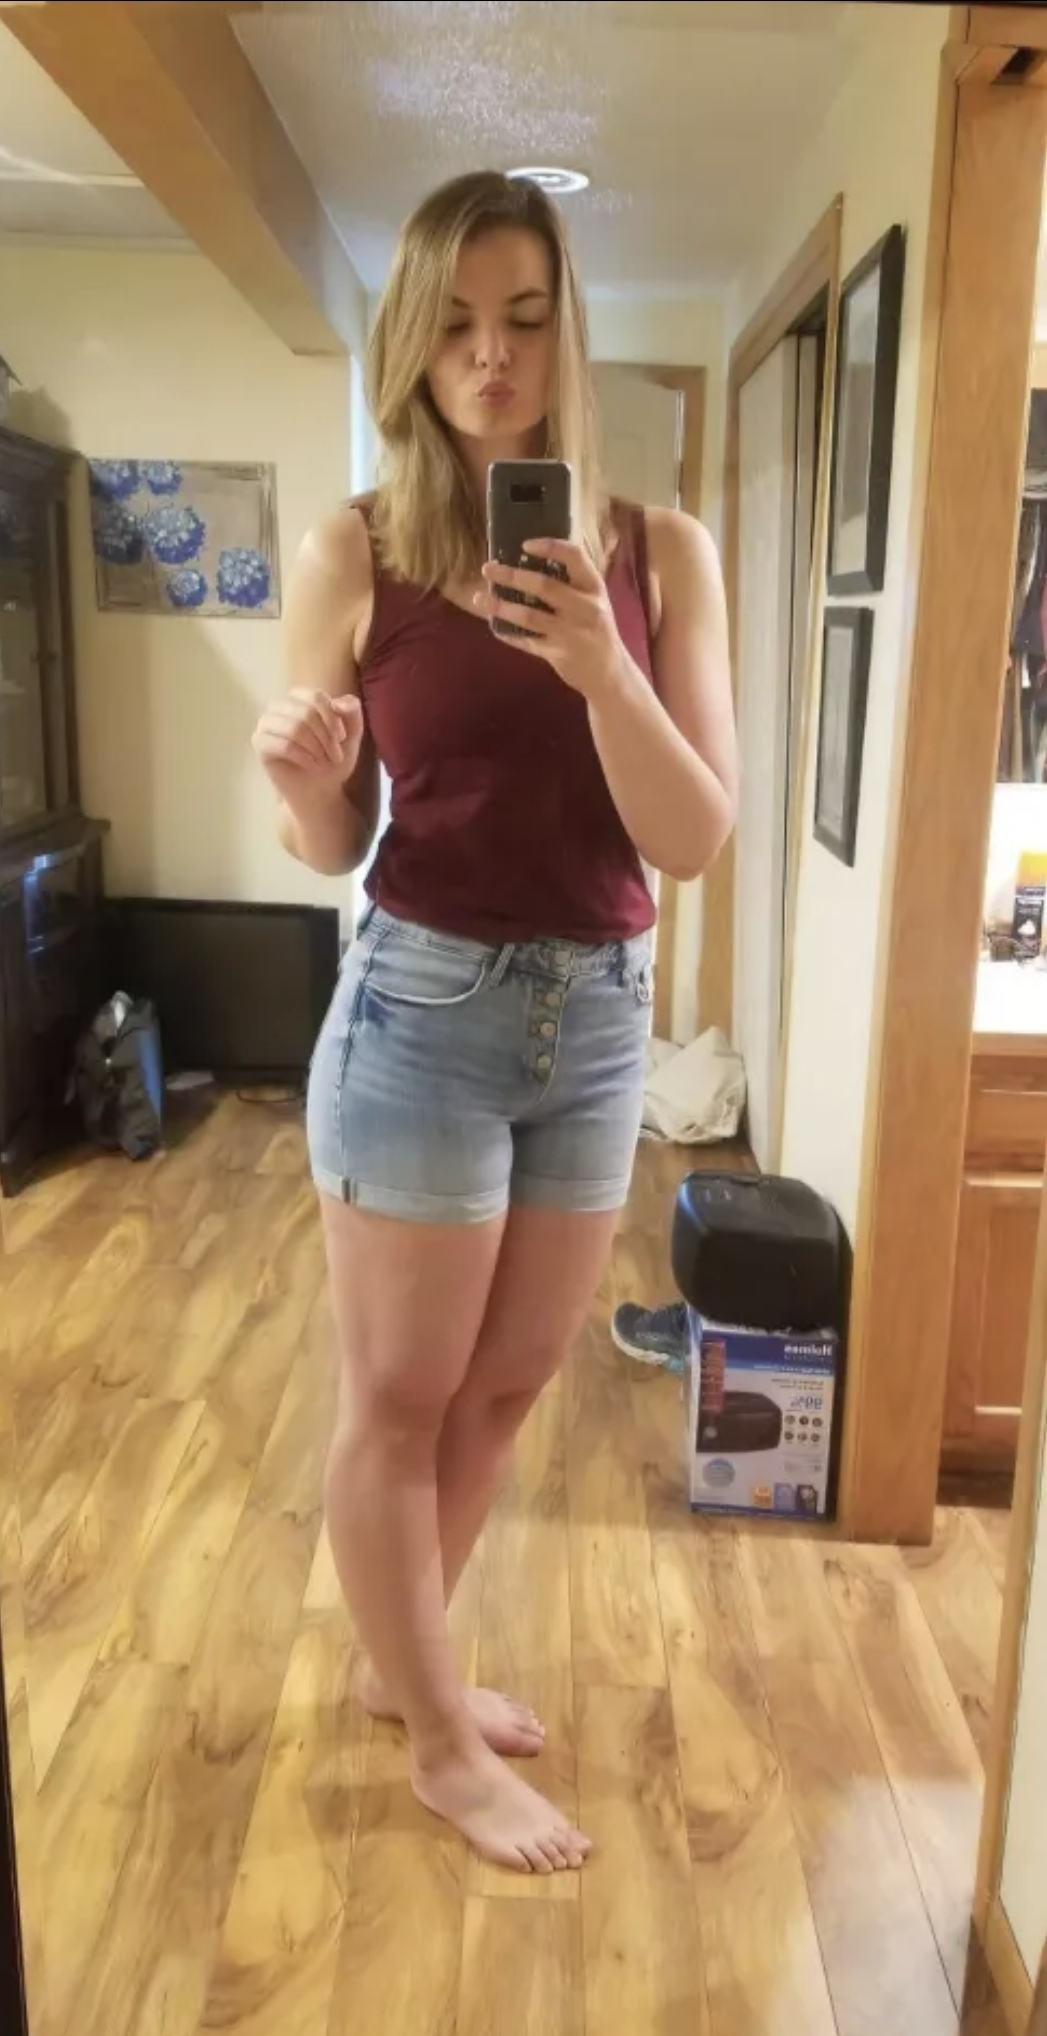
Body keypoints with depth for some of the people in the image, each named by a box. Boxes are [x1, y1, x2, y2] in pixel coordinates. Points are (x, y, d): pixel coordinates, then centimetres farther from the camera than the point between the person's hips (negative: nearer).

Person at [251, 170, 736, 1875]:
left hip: (601, 1015, 4)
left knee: (507, 1383, 17)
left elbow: (698, 839, -7)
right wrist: (298, 783, -21)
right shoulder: (353, 554, -5)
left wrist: (599, 665, -21)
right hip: (421, 1007, -3)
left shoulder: (660, 553, -1)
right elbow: (332, 847, 1)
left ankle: (405, 1660, 43)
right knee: (399, 1396, 7)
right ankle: (441, 1745, 32)